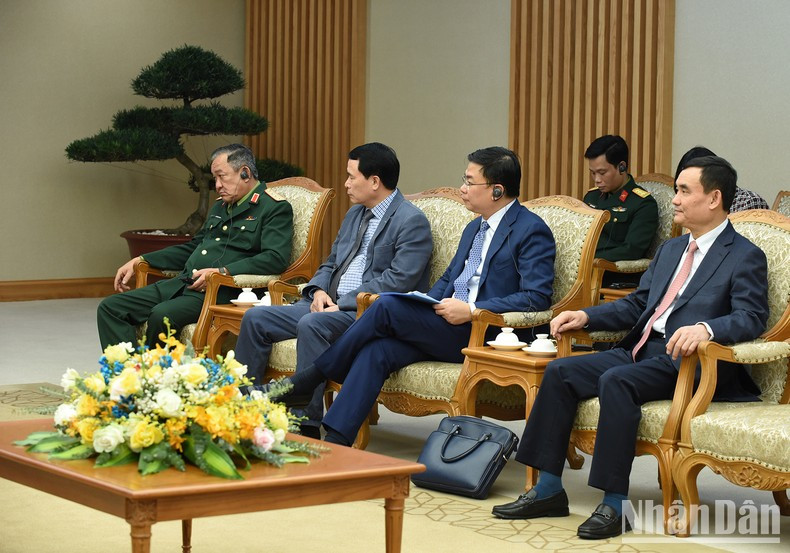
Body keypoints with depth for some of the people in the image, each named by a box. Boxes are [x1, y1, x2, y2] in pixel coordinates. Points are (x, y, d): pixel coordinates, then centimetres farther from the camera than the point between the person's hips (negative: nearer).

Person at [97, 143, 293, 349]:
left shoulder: (275, 208, -2)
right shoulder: (220, 206, 25)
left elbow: (276, 258, -16)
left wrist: (222, 272, -23)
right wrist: (140, 261, 24)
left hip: (222, 291, -9)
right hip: (182, 284, 9)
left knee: (162, 316, -35)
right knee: (110, 308, -7)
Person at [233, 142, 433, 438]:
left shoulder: (412, 221, -8)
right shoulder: (355, 213, 20)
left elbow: (398, 280, -18)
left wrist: (342, 304, -19)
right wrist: (318, 290, 1)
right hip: (329, 304, 9)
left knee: (311, 324, -36)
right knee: (255, 318, -4)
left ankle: (307, 423, -32)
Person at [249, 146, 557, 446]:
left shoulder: (532, 231, -5)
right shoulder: (475, 228, 24)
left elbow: (537, 297, -14)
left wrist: (472, 310, -20)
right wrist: (428, 306, 6)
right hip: (447, 327, 8)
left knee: (387, 306, -22)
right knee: (376, 350, -20)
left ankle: (309, 379, -11)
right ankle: (333, 444, -27)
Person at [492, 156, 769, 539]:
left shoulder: (745, 257, -2)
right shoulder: (671, 249, 24)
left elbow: (752, 318, -16)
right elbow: (637, 304, 25)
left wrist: (705, 328, -35)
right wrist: (585, 317, 10)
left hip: (683, 362, -8)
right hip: (640, 350, 8)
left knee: (616, 381, -33)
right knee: (560, 372, -9)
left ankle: (614, 504, -29)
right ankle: (549, 490, -6)